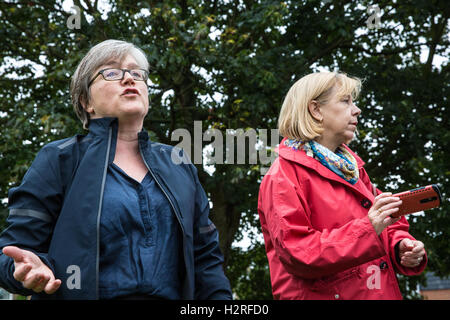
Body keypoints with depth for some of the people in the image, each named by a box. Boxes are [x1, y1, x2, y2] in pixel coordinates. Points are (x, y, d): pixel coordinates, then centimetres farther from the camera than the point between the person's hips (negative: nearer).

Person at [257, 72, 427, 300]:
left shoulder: (351, 166, 12)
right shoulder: (282, 177, -13)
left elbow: (390, 226, 14)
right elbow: (296, 254, -22)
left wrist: (401, 247, -8)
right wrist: (366, 229, -28)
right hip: (323, 294, -7)